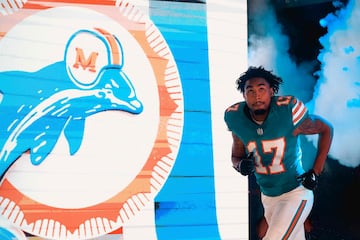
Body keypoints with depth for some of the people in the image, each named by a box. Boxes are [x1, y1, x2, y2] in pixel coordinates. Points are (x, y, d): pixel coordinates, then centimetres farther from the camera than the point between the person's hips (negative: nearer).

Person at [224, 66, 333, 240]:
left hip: (296, 193, -5)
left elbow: (326, 129, -4)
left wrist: (316, 172, -8)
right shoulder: (235, 117, -8)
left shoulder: (288, 110, -20)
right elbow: (236, 156, 7)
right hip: (268, 198, 5)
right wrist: (240, 165, -17)